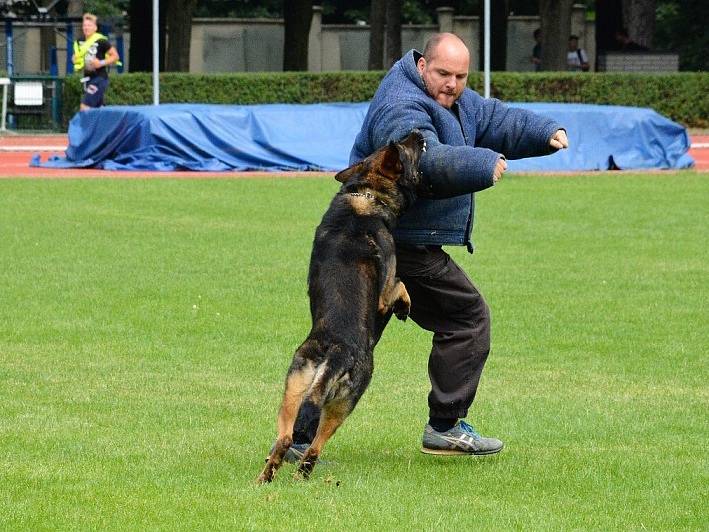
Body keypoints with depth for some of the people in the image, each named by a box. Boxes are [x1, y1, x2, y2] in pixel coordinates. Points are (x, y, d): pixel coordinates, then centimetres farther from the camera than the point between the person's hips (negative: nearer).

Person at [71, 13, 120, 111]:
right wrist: (75, 59, 2)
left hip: (99, 78, -8)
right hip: (88, 79, 8)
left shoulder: (101, 41, -12)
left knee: (84, 108, -15)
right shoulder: (81, 43, 10)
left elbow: (115, 56, -8)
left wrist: (101, 63, -20)